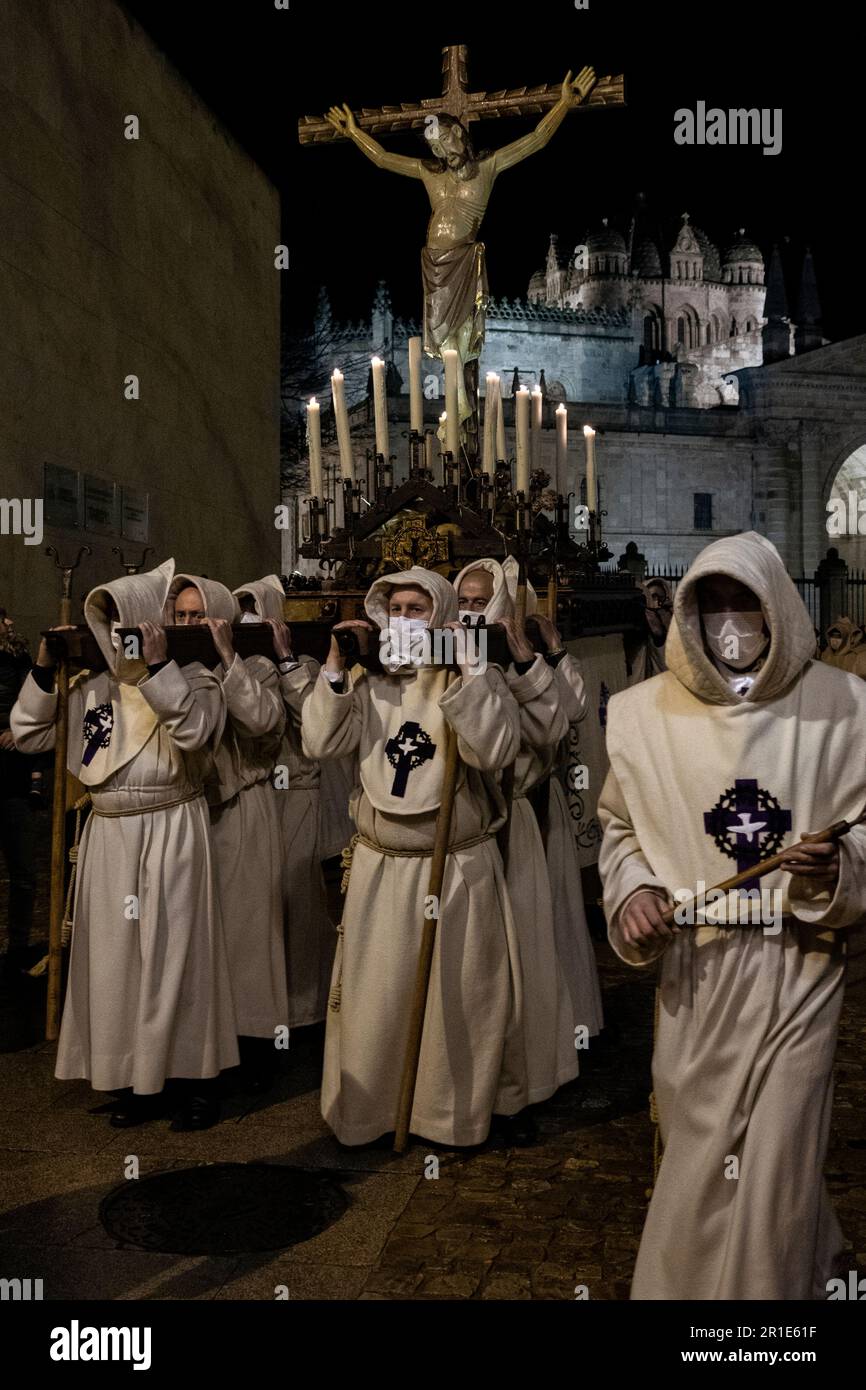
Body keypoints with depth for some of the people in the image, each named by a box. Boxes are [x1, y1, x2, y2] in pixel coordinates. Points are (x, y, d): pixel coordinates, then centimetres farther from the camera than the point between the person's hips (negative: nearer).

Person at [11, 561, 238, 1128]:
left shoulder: (191, 678, -3)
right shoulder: (90, 685, 10)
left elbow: (195, 730, -23)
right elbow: (29, 736, 8)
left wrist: (157, 667, -24)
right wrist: (45, 670, -1)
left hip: (170, 830, -5)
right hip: (109, 833, 5)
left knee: (176, 950, 0)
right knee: (118, 954, 9)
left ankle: (198, 1079, 12)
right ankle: (140, 1078, 22)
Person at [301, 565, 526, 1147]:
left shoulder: (476, 679, -3)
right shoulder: (369, 681, 6)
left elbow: (496, 749, -20)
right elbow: (320, 743, -3)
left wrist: (461, 670, -24)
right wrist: (336, 668, -9)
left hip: (458, 865, -2)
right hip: (380, 865, 3)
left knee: (457, 997, 7)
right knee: (374, 994, 10)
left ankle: (456, 1113, 26)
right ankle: (365, 1108, 27)